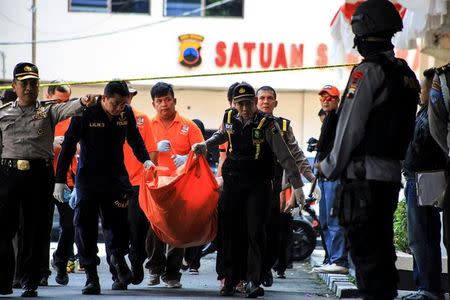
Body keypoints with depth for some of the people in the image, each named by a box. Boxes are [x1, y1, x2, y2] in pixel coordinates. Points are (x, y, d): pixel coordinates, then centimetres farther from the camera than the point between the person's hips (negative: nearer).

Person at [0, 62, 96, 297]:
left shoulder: (47, 110, 7)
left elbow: (66, 109, -14)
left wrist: (82, 102, -35)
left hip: (40, 174, -1)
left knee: (35, 230, 3)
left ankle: (30, 282, 11)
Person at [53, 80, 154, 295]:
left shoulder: (126, 113, -3)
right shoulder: (85, 114, -14)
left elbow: (135, 139, 16)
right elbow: (68, 146, -9)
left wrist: (145, 160, -1)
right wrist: (60, 180, -10)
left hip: (116, 177, 2)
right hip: (88, 178, -2)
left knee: (117, 222, -5)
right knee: (85, 225, -3)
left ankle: (118, 257, 25)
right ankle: (91, 275, 4)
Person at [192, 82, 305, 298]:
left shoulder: (266, 124, -14)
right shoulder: (229, 118, 1)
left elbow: (284, 156, -15)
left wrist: (296, 185, -20)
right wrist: (205, 145, 9)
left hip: (258, 185, -4)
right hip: (233, 183, 4)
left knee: (255, 232, -10)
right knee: (231, 232, 6)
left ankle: (253, 281, -8)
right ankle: (230, 280, 15)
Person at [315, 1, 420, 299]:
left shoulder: (368, 71, -12)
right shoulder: (406, 74, 13)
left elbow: (350, 127, -12)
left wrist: (330, 167, 0)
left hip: (364, 175, -8)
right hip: (393, 173, 8)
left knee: (366, 251, -6)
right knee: (383, 246, 14)